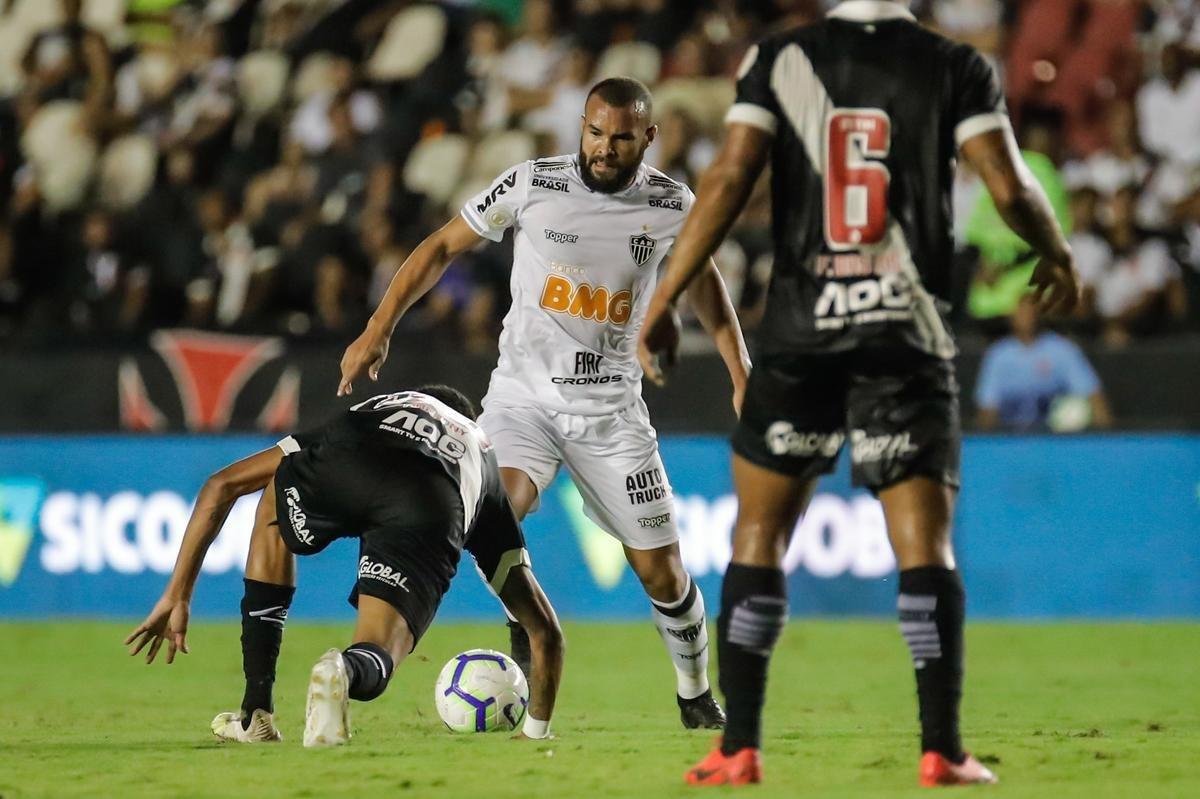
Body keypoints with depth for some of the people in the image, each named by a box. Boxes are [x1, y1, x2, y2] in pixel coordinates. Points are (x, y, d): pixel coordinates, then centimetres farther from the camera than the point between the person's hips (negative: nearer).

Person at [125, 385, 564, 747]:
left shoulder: (371, 409, 47)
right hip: (431, 511, -1)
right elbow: (546, 630, 44)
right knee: (372, 665, 0)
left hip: (342, 465, 1)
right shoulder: (485, 457, 45)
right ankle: (344, 672, -39)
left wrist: (177, 596, 42)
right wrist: (537, 731, 56)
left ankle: (255, 714, 27)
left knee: (274, 515, 35)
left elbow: (222, 484, 41)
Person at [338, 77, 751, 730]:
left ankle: (696, 694, 27)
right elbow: (442, 248, 0)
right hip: (524, 395, -1)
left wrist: (742, 377, 15)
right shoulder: (531, 185, -8)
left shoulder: (671, 206, -3)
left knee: (661, 572, 2)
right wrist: (377, 331, -6)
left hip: (611, 409, 1)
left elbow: (703, 281, 17)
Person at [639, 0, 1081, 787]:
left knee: (759, 536, 9)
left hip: (800, 336, 1)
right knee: (926, 544, 2)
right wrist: (1058, 256, 16)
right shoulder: (955, 67, 1)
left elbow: (729, 179, -6)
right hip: (907, 338, 0)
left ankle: (739, 749, 4)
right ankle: (942, 750, -5)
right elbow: (1010, 189, -4)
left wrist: (665, 299, -2)